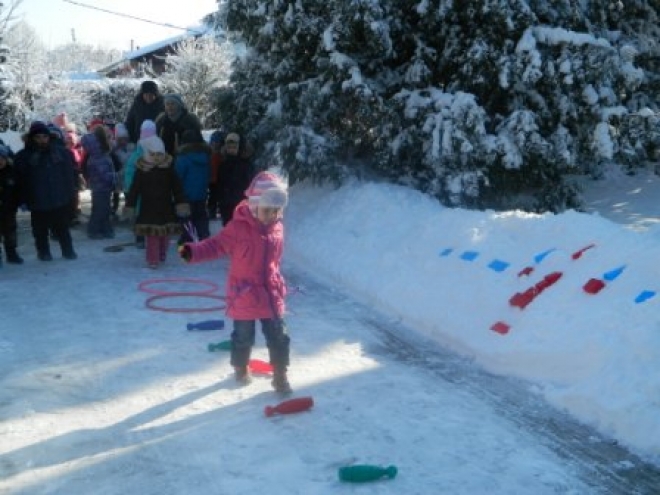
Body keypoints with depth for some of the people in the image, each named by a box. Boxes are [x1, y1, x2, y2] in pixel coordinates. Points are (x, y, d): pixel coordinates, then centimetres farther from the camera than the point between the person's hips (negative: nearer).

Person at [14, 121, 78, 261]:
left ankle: (68, 250, 23)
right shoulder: (24, 156, -5)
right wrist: (24, 199, -7)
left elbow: (70, 173, 3)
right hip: (37, 202, 0)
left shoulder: (62, 152, 0)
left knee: (62, 228, 11)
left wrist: (70, 192, -1)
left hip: (60, 199, 1)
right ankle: (44, 252, 25)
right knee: (40, 230, 10)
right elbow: (21, 180, -4)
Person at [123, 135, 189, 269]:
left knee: (165, 233, 8)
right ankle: (152, 260, 1)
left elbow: (177, 187, 1)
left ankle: (162, 256, 29)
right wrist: (130, 205, -1)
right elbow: (134, 189, 0)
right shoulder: (141, 169, -4)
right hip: (148, 208, -1)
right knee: (151, 234, -5)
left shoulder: (168, 168, -3)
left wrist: (181, 203, -2)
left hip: (166, 208, 1)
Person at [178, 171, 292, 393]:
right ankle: (240, 369, 36)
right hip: (244, 294, -4)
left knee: (279, 337, 5)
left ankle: (280, 375, 20)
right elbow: (216, 245, -10)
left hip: (271, 294, 4)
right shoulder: (238, 227, -15)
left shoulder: (277, 228, 0)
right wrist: (193, 252, -25)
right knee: (243, 337, 11)